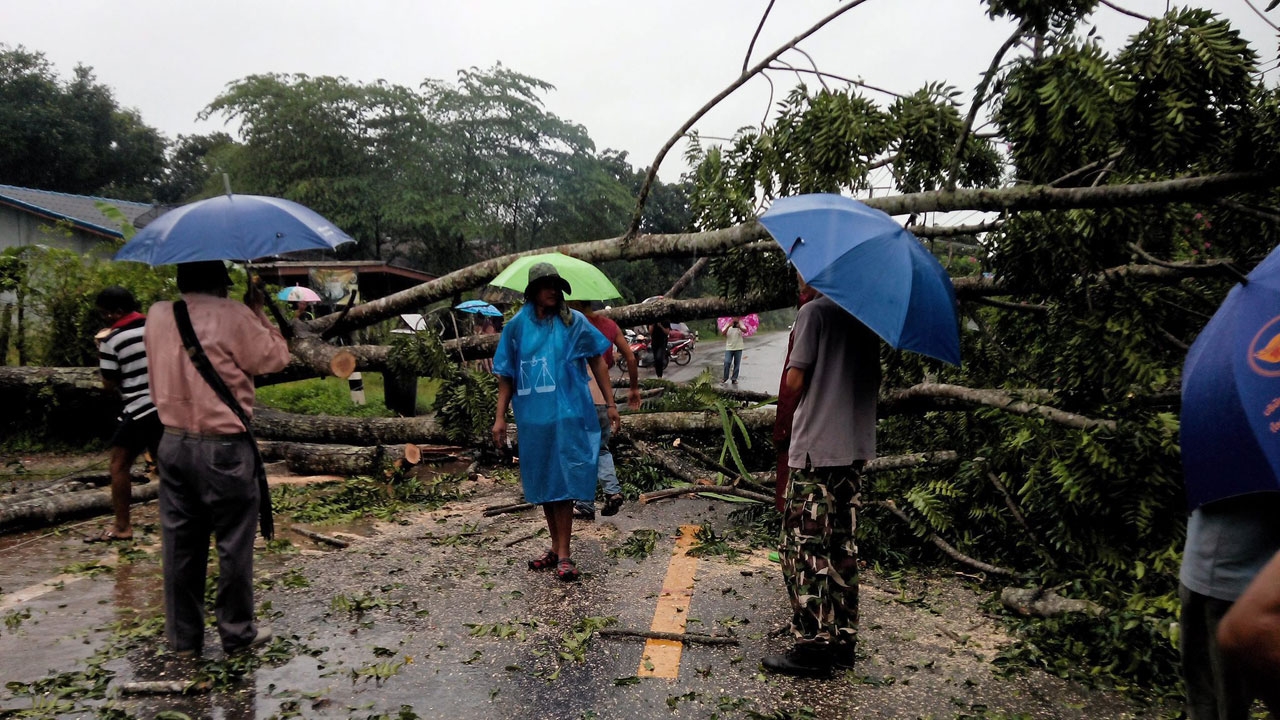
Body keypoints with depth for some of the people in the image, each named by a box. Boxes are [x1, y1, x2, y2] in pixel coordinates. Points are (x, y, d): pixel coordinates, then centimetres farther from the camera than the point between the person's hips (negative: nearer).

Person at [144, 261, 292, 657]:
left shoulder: (158, 315, 4)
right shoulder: (234, 316, -14)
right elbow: (276, 358, -6)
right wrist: (258, 312, 4)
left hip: (173, 443, 6)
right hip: (223, 448, -6)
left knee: (180, 543, 12)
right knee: (233, 543, 7)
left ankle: (183, 636, 22)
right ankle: (237, 632, 18)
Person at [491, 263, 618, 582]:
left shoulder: (573, 321, 2)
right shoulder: (517, 326, 5)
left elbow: (597, 361, 6)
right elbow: (506, 375, 8)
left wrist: (610, 403, 2)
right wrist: (500, 417, 4)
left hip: (567, 414, -2)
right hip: (532, 416, 3)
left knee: (562, 483, -3)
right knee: (542, 484, 11)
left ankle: (564, 554, 3)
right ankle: (556, 547, 26)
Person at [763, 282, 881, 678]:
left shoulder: (815, 311, -10)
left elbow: (795, 381, -14)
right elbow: (876, 378, 15)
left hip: (816, 447, -8)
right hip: (855, 445, 8)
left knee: (805, 548, -1)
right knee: (841, 545, 14)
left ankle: (813, 645, 2)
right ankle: (842, 638, 20)